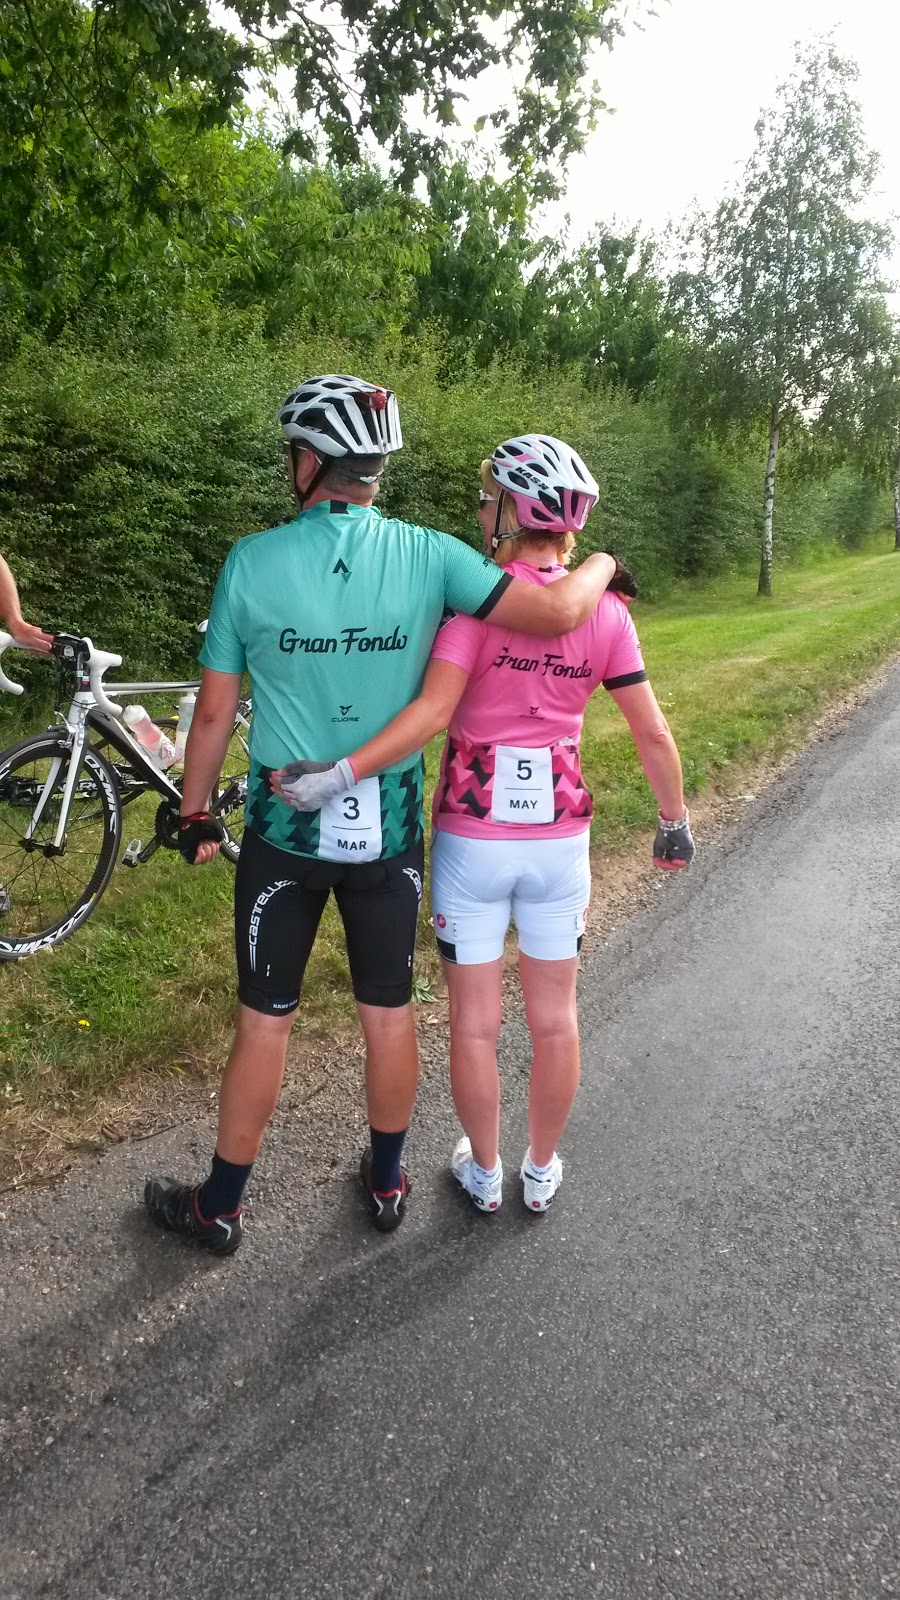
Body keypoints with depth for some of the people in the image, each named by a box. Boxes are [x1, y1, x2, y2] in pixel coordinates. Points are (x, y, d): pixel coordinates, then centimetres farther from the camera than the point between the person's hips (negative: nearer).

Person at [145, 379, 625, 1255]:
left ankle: (219, 1207, 28)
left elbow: (214, 710, -5)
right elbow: (558, 612, -14)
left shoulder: (252, 560, -10)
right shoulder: (429, 555, -8)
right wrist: (602, 564, 8)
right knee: (390, 1014, 17)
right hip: (389, 828, 1)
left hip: (285, 827, -1)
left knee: (263, 1022, 11)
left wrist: (194, 813, 9)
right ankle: (386, 1181, 35)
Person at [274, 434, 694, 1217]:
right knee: (555, 1017, 18)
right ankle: (542, 1172, 35)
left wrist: (340, 774, -26)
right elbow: (652, 732, 0)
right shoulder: (605, 609, -3)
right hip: (559, 837, 3)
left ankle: (484, 1173, 32)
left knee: (475, 1020, 14)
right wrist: (675, 822, 12)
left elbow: (432, 711, -26)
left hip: (472, 839, -3)